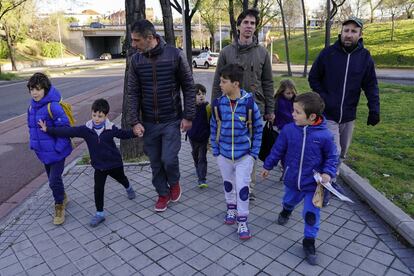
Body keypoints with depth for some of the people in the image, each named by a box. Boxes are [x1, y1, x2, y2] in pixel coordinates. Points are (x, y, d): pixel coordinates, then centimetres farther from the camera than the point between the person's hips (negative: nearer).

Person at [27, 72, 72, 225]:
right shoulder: (32, 106, 2)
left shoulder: (53, 106, -22)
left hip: (57, 152, -7)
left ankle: (59, 207, 19)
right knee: (53, 178, 21)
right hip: (43, 152, 8)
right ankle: (63, 197, 45)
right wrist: (33, 144, 10)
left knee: (54, 181, -5)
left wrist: (58, 148, -21)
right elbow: (31, 126, 16)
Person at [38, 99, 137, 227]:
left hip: (114, 162, -1)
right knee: (98, 189, -4)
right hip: (99, 165, 1)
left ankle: (128, 188, 60)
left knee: (121, 178, 25)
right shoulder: (86, 129, -12)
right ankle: (99, 213, 11)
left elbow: (123, 134, -2)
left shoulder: (111, 128, -15)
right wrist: (48, 130, -17)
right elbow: (68, 131, -13)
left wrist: (135, 132, -18)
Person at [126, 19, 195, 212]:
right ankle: (163, 193, 31)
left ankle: (174, 183, 26)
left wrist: (188, 116, -8)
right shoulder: (136, 60, 0)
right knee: (155, 162, 10)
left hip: (172, 120, -3)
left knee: (169, 159, -7)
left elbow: (188, 87, -4)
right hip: (148, 122, 3)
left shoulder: (175, 55, -9)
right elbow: (133, 93, 2)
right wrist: (134, 121, -6)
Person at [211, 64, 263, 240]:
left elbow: (258, 128, -5)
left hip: (244, 154, -3)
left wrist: (254, 152, -6)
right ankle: (231, 209, 44)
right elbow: (214, 127, 3)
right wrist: (215, 150, 3)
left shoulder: (249, 103, -15)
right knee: (228, 183, 20)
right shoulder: (218, 103, -7)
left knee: (242, 187, 1)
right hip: (224, 153, 3)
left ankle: (242, 222, 16)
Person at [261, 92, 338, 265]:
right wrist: (267, 166, 9)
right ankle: (286, 211, 65)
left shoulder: (324, 135, -19)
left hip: (313, 184, -3)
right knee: (289, 201, 30)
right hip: (292, 180, 3)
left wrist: (328, 173, -20)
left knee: (311, 214, 4)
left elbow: (332, 157, -4)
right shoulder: (289, 130, -14)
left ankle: (309, 242, 27)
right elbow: (278, 150, 0)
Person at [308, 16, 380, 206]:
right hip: (328, 114, -3)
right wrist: (322, 98, -10)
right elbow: (313, 78, 1)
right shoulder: (327, 53, -6)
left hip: (349, 116, 4)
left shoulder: (365, 57, 0)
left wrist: (374, 109, -9)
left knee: (342, 153, 15)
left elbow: (371, 86, 2)